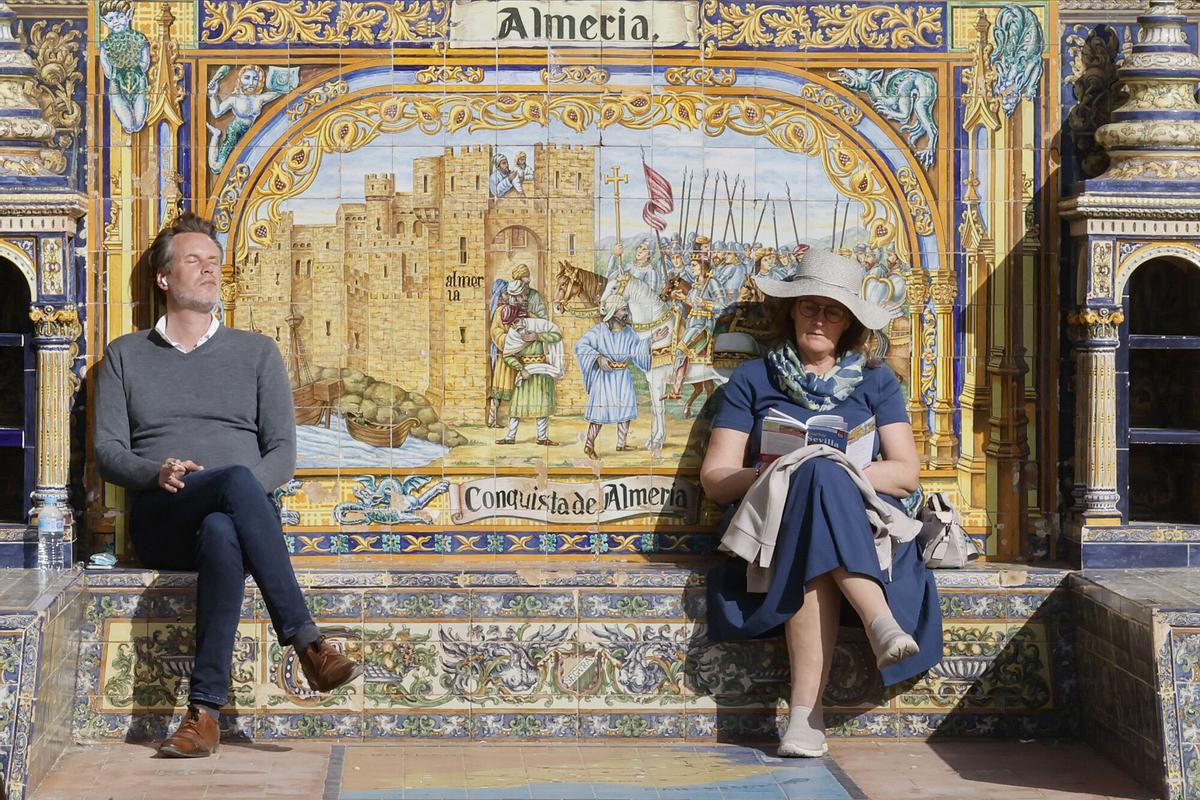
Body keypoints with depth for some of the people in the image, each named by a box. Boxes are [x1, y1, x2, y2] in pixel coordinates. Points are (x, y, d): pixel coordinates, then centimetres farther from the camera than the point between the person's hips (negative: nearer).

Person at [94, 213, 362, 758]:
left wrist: (241, 493, -12)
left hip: (232, 514, 1)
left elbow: (282, 454, 10)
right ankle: (306, 642, -44)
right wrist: (157, 473, -14)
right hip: (159, 523, -1)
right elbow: (108, 451, 8)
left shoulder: (256, 352, 19)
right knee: (237, 479, -37)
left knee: (222, 536, -41)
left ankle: (205, 712, -46)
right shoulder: (125, 356, 19)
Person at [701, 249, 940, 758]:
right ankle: (881, 623, -53)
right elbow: (714, 480, 8)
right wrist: (769, 476, -14)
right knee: (817, 476, -38)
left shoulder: (875, 382, 19)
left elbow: (906, 473, 7)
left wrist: (843, 474, -13)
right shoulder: (752, 381, 17)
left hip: (866, 521, 1)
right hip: (776, 522, -1)